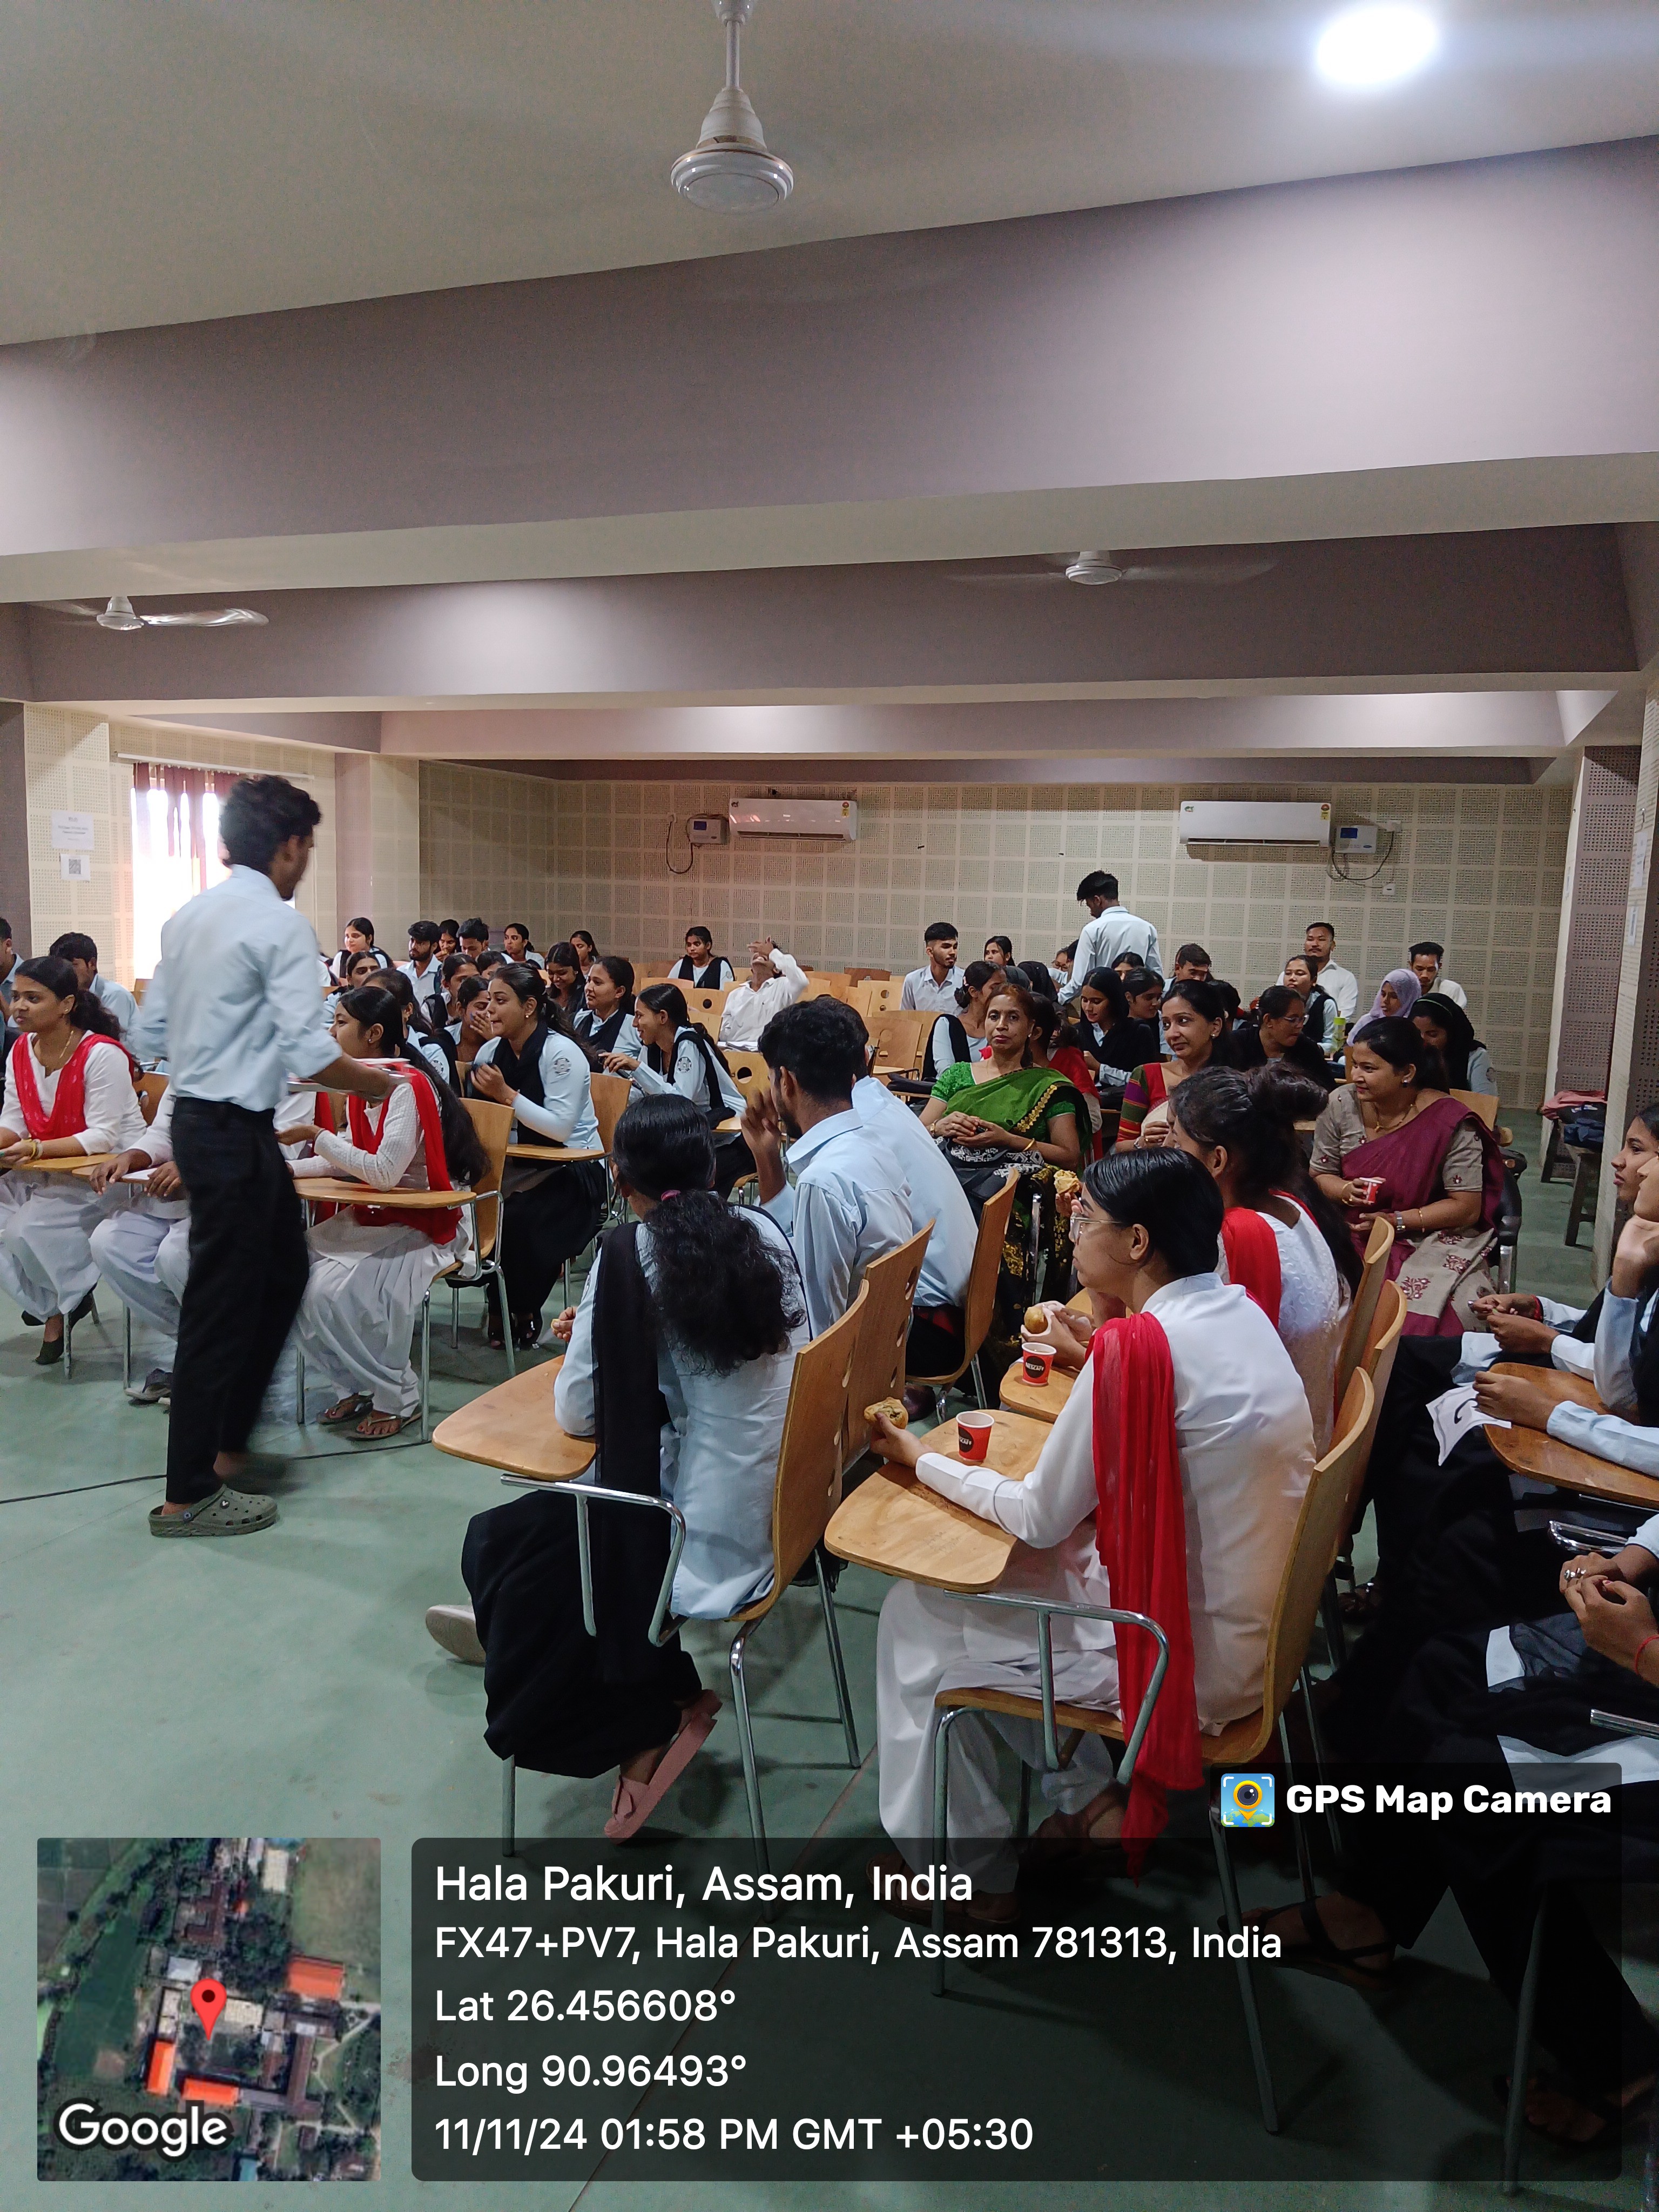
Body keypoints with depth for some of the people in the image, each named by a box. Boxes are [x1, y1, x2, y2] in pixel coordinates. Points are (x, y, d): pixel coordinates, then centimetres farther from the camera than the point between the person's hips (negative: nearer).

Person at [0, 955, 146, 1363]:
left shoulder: (102, 1054, -20)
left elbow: (103, 1137, -23)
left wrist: (34, 1150, -34)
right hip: (51, 1171, 7)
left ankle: (65, 1302, 6)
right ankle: (53, 1304, 7)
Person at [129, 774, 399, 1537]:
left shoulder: (187, 917, 9)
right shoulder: (281, 925, -16)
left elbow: (151, 1032, 12)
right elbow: (309, 1051, -21)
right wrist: (373, 1082, -5)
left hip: (194, 1118, 9)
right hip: (237, 1131, -9)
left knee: (282, 1272, 22)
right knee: (220, 1303, 0)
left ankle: (226, 1436, 30)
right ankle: (188, 1495, 12)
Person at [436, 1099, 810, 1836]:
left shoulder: (631, 1252, -15)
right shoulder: (767, 1234, 1)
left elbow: (577, 1414, -10)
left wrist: (590, 1340, 11)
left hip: (703, 1546, -7)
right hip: (778, 1517, 7)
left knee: (496, 1546, 14)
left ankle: (656, 1709, 12)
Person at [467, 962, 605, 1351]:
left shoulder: (561, 1052, -15)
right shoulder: (491, 1051, 5)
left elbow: (562, 1128, -23)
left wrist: (506, 1095, -26)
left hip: (574, 1169, -6)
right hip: (521, 1164, 6)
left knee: (519, 1219, -31)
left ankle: (525, 1312, -3)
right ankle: (499, 1303, 1)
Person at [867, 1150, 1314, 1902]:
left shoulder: (1136, 1345, -25)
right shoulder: (1237, 1309, 0)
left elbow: (1041, 1518, -15)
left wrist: (920, 1456, -2)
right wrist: (1093, 1365, 7)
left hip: (1191, 1658, -8)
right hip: (1251, 1623, 8)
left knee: (915, 1620, 7)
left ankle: (971, 1877, 23)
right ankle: (1089, 1796, 24)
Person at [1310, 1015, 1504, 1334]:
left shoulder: (1450, 1122, -13)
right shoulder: (1342, 1105, -4)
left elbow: (1468, 1208, -9)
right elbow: (1320, 1174, 8)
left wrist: (1396, 1221, -18)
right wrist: (1347, 1191, -15)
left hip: (1431, 1236, -2)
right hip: (1354, 1233, 3)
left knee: (1416, 1320, -30)